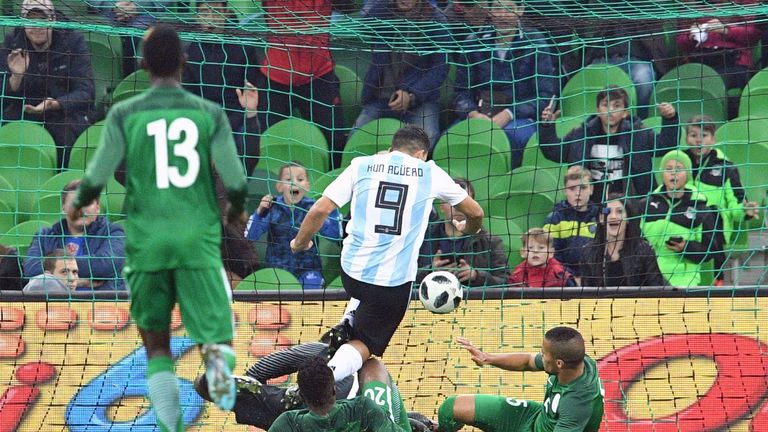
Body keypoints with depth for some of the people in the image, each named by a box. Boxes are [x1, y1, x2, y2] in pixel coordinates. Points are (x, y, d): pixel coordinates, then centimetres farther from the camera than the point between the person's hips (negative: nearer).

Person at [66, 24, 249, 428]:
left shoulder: (124, 115, -1)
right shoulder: (209, 114, 1)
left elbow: (98, 175, -1)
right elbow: (234, 179, 2)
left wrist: (78, 203, 21)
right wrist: (237, 207, 24)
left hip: (147, 240, 1)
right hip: (200, 242, -1)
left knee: (156, 344, 13)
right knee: (215, 332, -1)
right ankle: (219, 356, -36)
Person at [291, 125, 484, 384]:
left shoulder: (361, 166, 4)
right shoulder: (430, 173, 4)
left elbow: (320, 210, -2)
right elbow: (475, 213, 16)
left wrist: (300, 243, 16)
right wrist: (468, 229, 39)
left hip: (352, 269, 3)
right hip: (395, 281, -3)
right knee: (366, 344, 10)